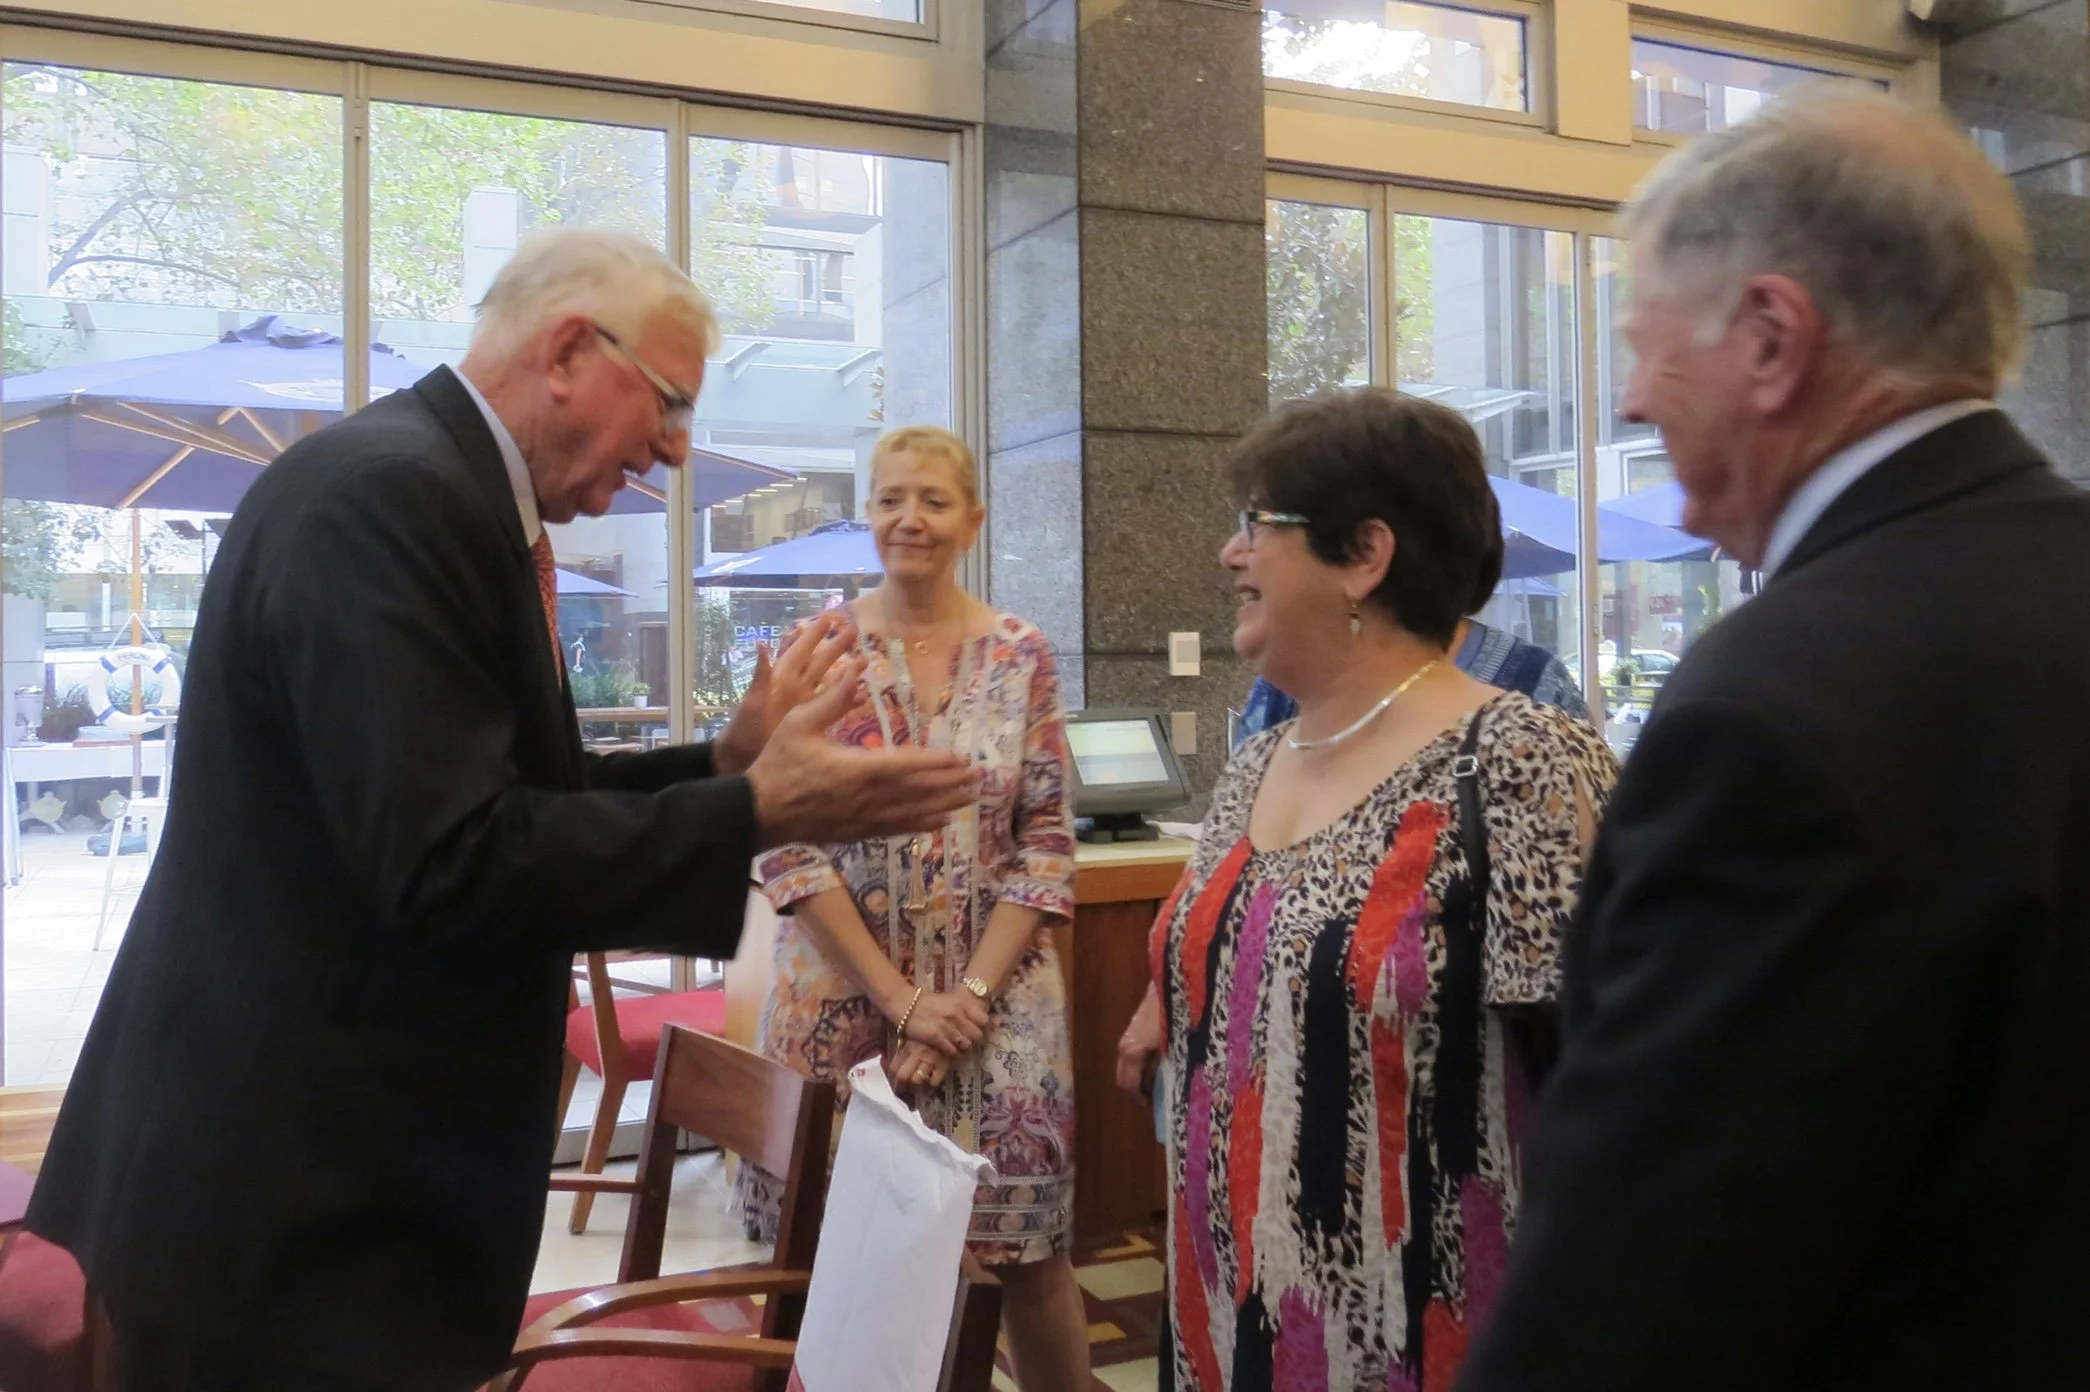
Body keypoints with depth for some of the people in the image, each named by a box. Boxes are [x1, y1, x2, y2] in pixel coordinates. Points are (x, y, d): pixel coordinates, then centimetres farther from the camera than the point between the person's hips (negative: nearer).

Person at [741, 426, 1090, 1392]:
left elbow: (1046, 847, -1)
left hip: (997, 999, 1)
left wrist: (970, 993, -11)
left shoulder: (1023, 656, 1)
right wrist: (900, 997, -12)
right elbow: (786, 844, -6)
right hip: (845, 992, 0)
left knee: (1028, 1247, 4)